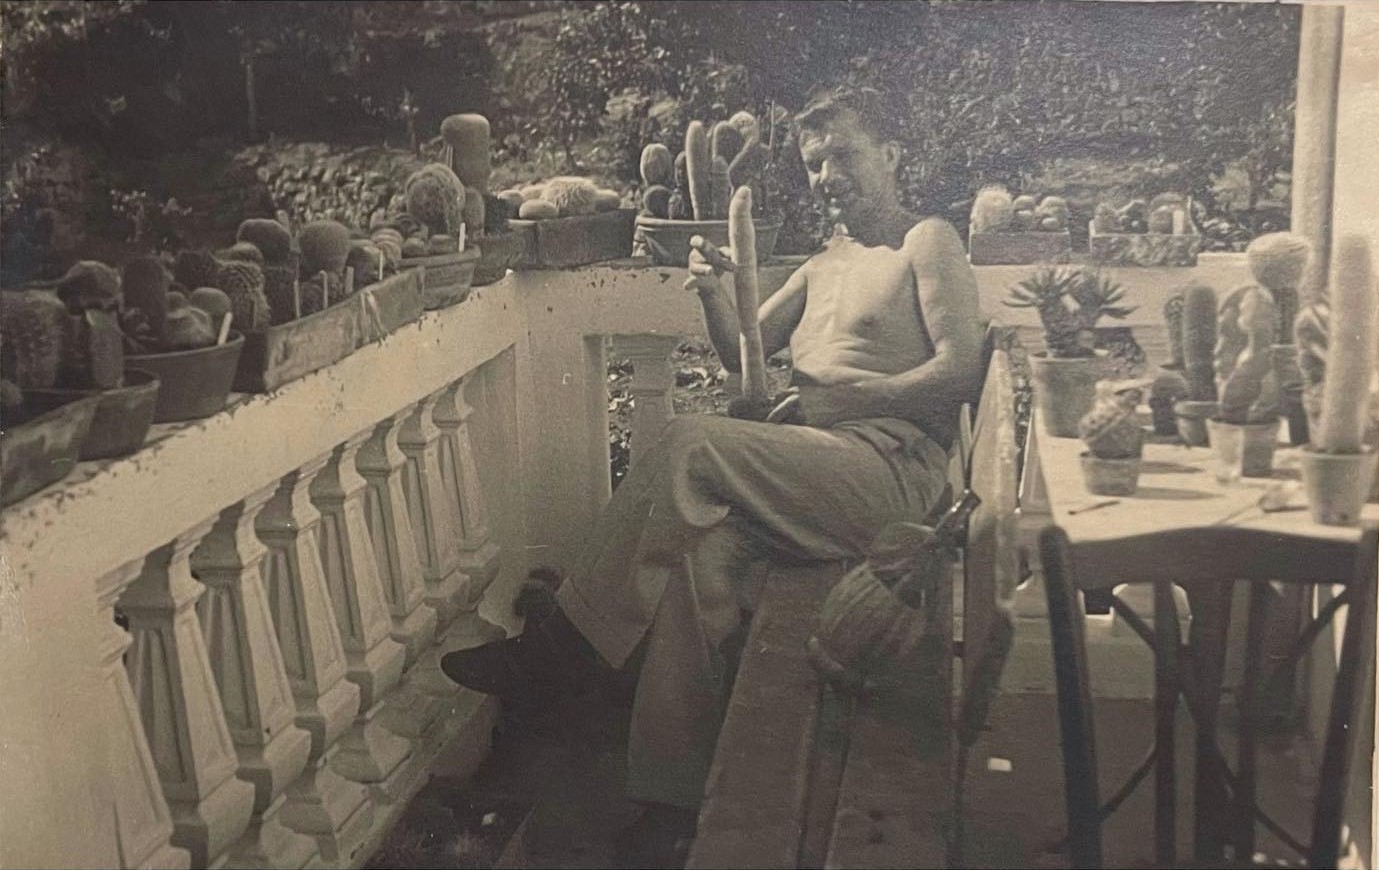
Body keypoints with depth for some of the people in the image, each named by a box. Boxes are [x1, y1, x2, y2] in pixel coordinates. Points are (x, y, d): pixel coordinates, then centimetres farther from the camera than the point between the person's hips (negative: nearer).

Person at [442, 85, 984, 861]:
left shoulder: (929, 242, 8)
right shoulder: (828, 263, 30)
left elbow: (961, 370, -6)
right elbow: (743, 355, 24)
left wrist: (845, 394, -11)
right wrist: (714, 293, 5)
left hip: (890, 469, -6)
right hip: (816, 472, 7)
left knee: (693, 443, -27)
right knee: (701, 545, -24)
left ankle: (557, 652, -20)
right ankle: (677, 793, -22)